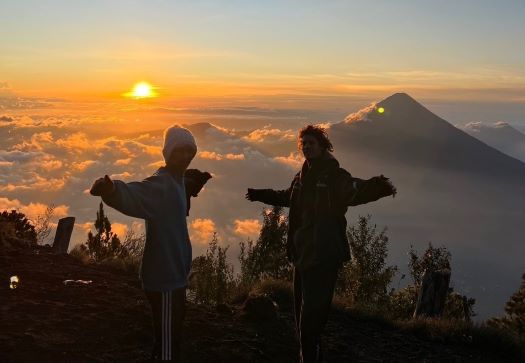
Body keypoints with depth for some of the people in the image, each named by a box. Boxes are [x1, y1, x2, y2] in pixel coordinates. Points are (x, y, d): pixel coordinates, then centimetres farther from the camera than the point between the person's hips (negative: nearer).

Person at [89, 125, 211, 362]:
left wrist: (192, 185, 18)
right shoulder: (160, 184, -21)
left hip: (174, 276, 10)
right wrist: (111, 189, -61)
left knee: (172, 339, 25)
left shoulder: (177, 180, 7)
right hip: (164, 279, -10)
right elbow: (131, 195, -41)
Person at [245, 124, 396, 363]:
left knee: (312, 315, -10)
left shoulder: (335, 176, -10)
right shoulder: (302, 177, 14)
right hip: (302, 254, 8)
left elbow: (355, 191, -31)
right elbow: (288, 197, 35)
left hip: (323, 256, -8)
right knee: (302, 312, 16)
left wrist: (374, 187, -54)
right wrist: (261, 195, 48)